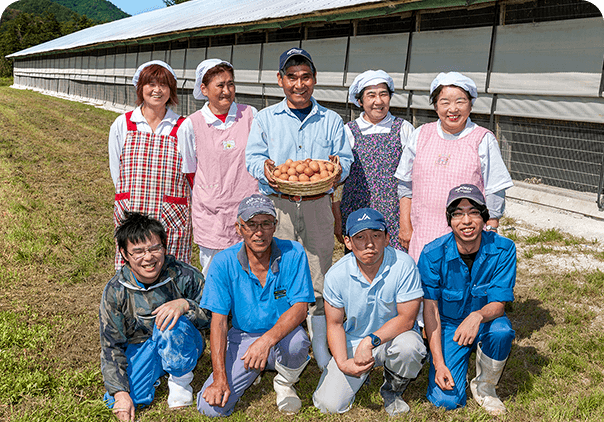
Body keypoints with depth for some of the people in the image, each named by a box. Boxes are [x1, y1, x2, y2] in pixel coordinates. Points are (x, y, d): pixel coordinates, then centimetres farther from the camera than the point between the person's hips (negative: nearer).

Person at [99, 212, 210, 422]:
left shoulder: (184, 276, -20)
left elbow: (213, 316, -14)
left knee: (171, 322, -35)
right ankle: (156, 373, 11)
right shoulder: (115, 291, -15)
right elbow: (111, 345, -10)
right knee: (119, 401, -22)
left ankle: (180, 379, -7)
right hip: (139, 348, 2)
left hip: (183, 344, -1)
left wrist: (185, 304, -36)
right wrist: (120, 392, -20)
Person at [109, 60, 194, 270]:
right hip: (131, 217, 1)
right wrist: (136, 199, 4)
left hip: (172, 220, -1)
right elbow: (116, 173, 11)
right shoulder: (122, 124, 6)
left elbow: (190, 175, 7)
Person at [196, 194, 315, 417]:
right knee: (210, 407, -16)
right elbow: (218, 321, -10)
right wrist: (219, 377, -17)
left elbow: (300, 308, -16)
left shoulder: (293, 254, -13)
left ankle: (285, 383, 0)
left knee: (297, 341, -36)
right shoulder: (223, 262, -11)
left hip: (282, 334, 0)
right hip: (242, 337, 1)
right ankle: (252, 372, 15)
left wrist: (267, 340, -34)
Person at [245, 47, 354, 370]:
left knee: (318, 279, 3)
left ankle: (321, 346, 17)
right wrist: (265, 169, -19)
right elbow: (253, 156, 4)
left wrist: (336, 170, -15)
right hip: (277, 206, 0)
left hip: (317, 206, 1)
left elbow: (345, 158, 9)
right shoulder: (265, 118, 11)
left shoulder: (331, 120, 13)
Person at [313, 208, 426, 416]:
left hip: (393, 336, -1)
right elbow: (334, 324, -4)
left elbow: (406, 318, -19)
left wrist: (370, 341, -29)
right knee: (329, 405, -13)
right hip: (353, 341, 2)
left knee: (408, 346, -38)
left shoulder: (403, 265, -22)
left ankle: (392, 391, -2)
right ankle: (360, 375, 22)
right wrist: (343, 363, -18)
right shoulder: (336, 274, -14)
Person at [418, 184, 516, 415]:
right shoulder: (433, 254, -19)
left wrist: (477, 316, -42)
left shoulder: (503, 249, -17)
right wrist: (439, 363, -20)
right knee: (447, 400, -16)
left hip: (486, 320, 1)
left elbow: (498, 305, -17)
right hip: (448, 325, -1)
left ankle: (484, 387, -5)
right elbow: (431, 309, -14)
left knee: (501, 330, -35)